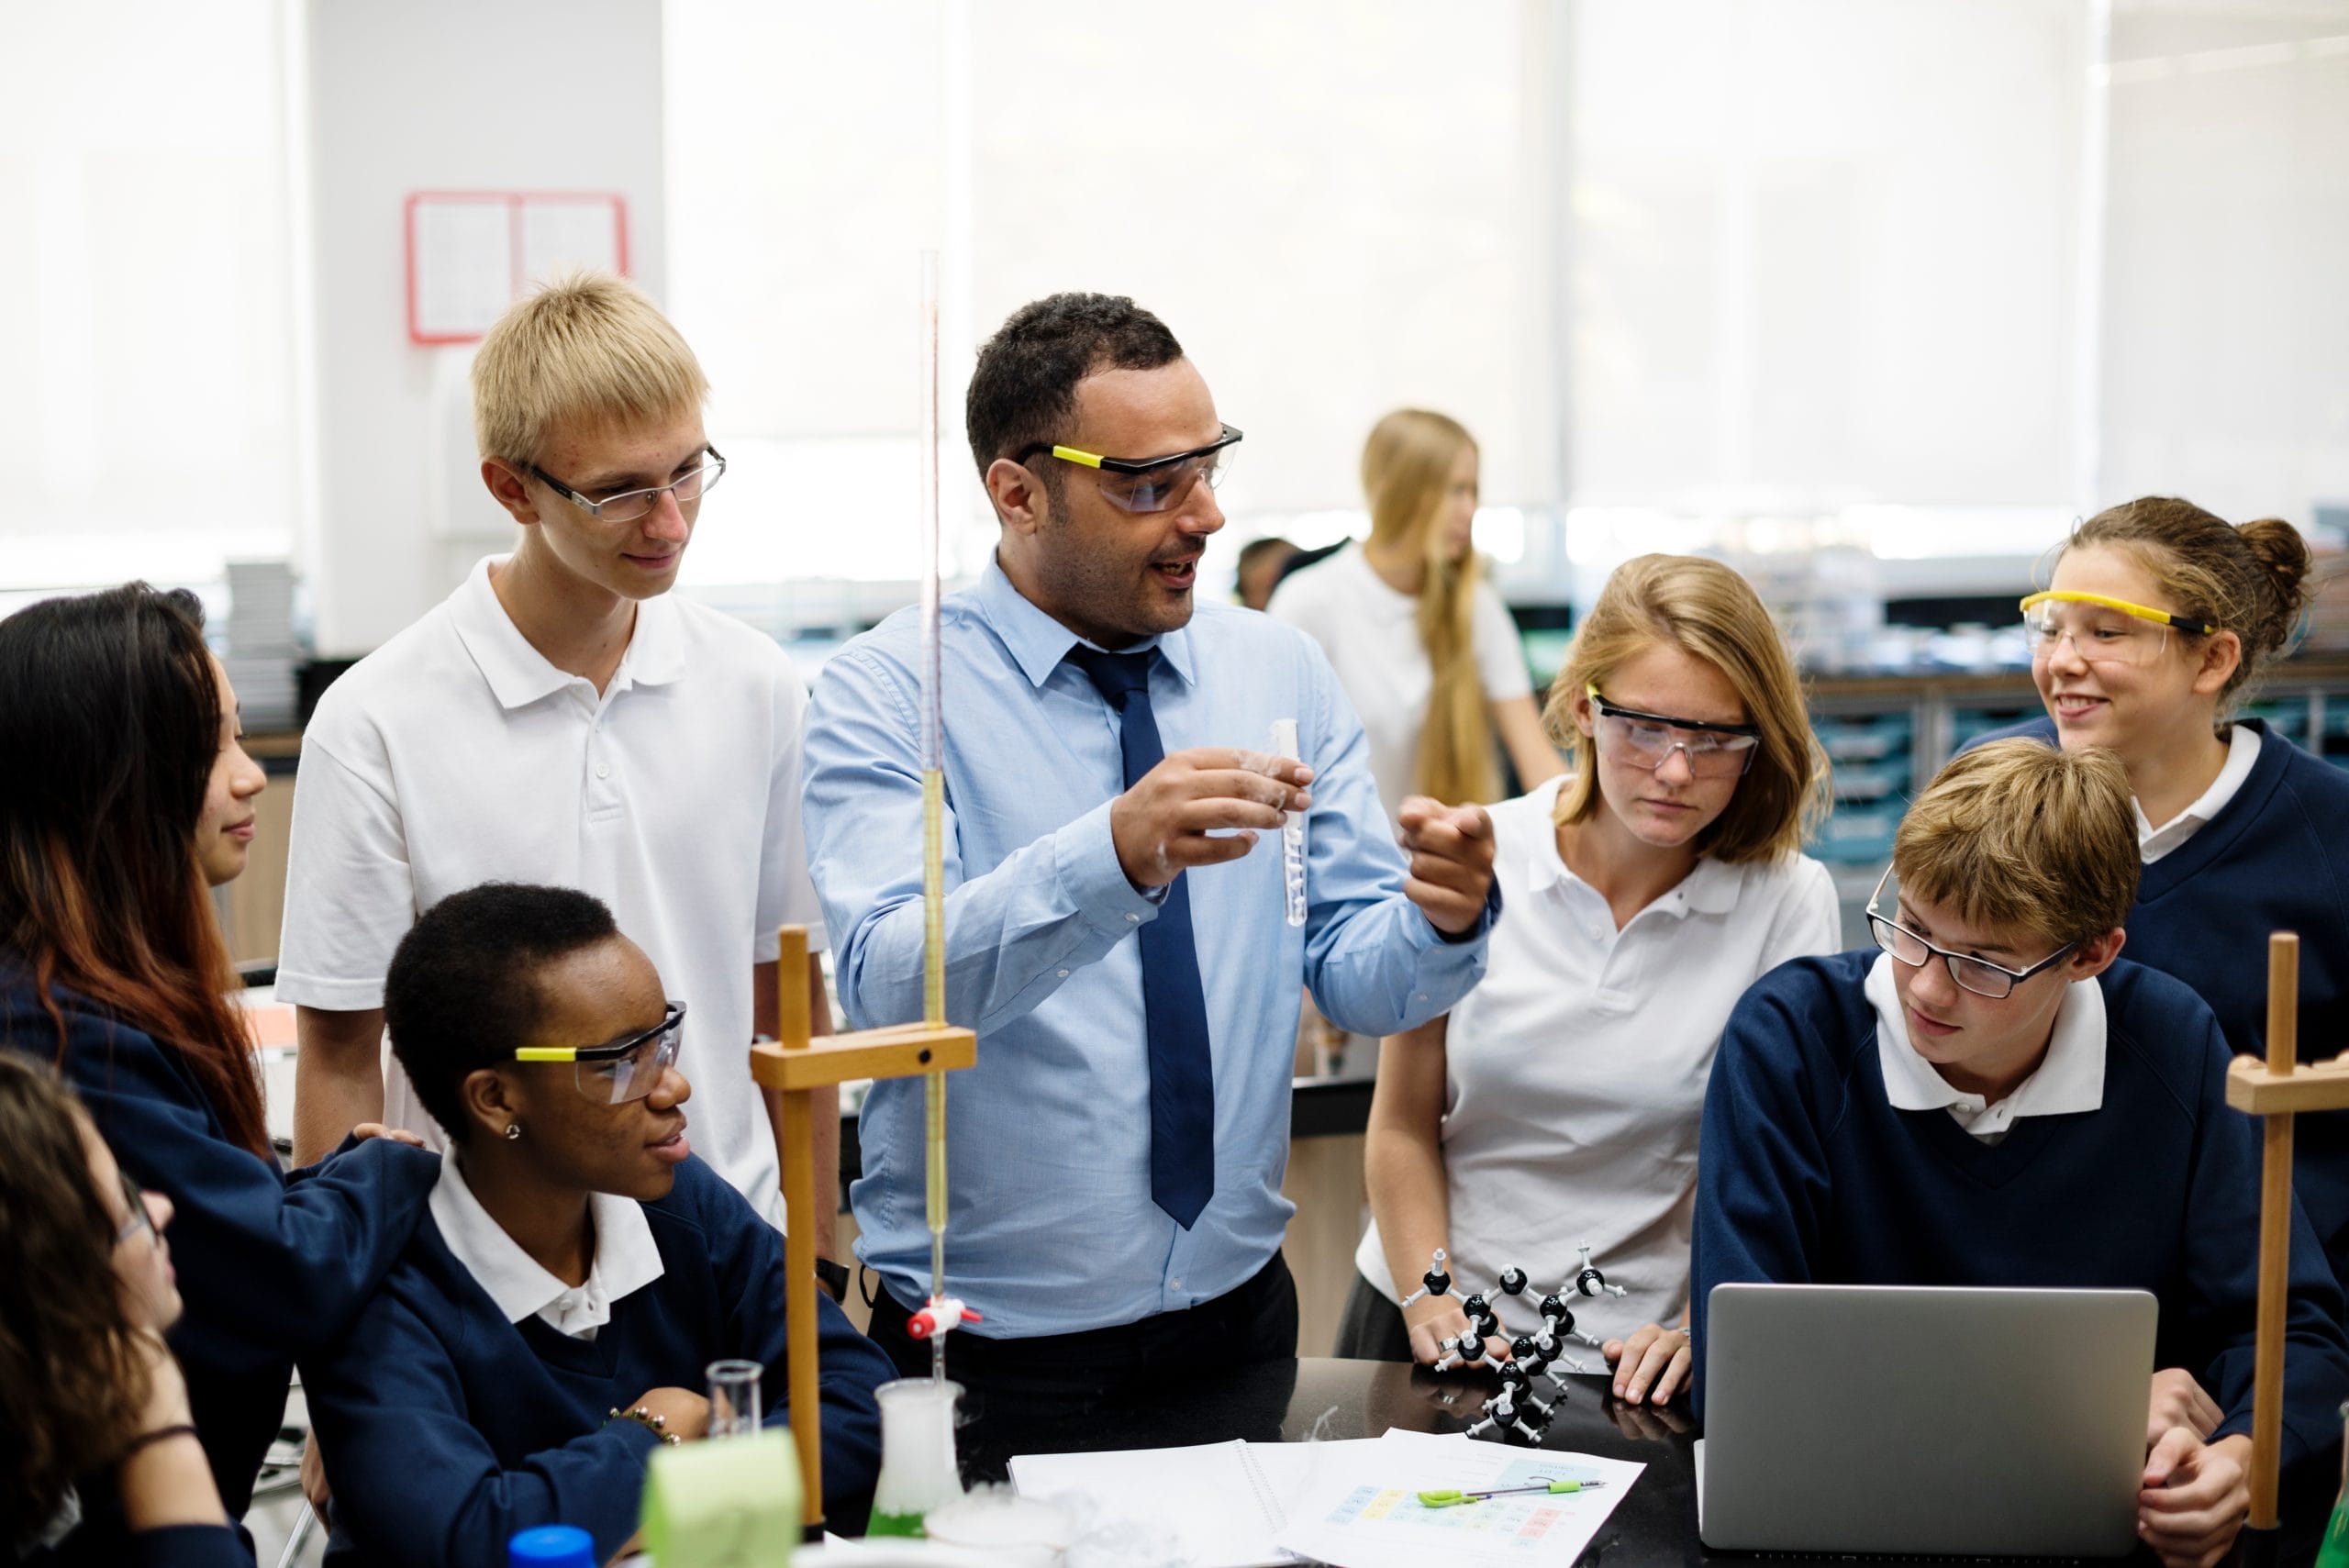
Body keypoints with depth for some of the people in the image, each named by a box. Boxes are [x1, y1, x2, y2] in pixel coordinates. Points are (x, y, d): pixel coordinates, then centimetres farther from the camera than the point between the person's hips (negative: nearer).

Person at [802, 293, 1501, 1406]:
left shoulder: (1281, 671, 4)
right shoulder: (890, 690, -11)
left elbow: (1352, 979, 1)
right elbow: (889, 983, -26)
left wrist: (1440, 920, -22)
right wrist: (1115, 855, -41)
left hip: (1238, 1307, 4)